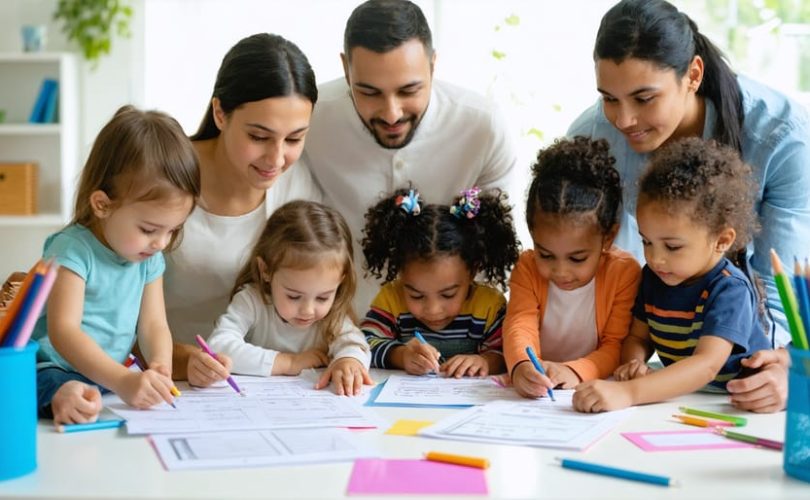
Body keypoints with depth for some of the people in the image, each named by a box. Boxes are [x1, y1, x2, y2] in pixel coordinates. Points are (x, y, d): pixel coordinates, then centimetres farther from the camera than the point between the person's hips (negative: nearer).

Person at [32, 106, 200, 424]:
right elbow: (63, 330, -26)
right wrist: (123, 381, -40)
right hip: (54, 374, -9)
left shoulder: (150, 258, 7)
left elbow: (153, 324, 4)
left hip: (112, 377, 9)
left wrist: (159, 364, -22)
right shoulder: (74, 251, -17)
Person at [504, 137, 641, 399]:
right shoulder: (528, 268, -2)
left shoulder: (624, 272, -10)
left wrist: (575, 371, -31)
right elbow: (519, 325, -15)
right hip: (534, 395, 2)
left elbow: (616, 347, -11)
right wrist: (522, 366, -37)